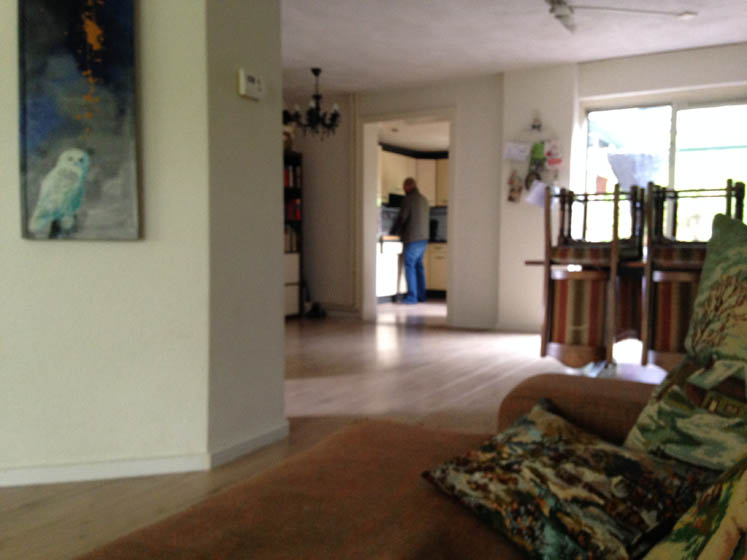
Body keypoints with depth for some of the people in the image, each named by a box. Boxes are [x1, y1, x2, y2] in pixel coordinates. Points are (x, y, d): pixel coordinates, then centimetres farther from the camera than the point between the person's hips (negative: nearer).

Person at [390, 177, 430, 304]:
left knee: (410, 266, -4)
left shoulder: (409, 199, -10)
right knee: (419, 266, 12)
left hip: (412, 239, -8)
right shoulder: (424, 199, 14)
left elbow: (401, 218, -9)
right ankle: (421, 295, 15)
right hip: (424, 237, 8)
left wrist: (393, 233, 6)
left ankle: (412, 296, -6)